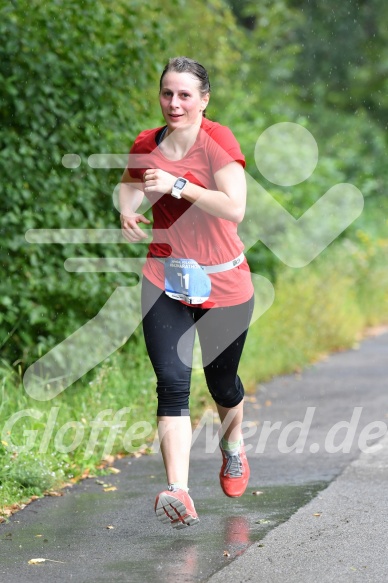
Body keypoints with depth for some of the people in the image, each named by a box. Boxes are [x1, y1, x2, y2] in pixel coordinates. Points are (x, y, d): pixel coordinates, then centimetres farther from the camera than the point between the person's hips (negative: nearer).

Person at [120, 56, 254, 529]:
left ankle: (233, 444, 51)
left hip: (223, 283, -2)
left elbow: (234, 209, -26)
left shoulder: (218, 141, -14)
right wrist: (127, 206, 0)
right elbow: (129, 181, 22)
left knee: (222, 382, 16)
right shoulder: (146, 145, -1)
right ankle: (179, 494, -25)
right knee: (172, 382, -15)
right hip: (166, 281, 2)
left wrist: (177, 185, -30)